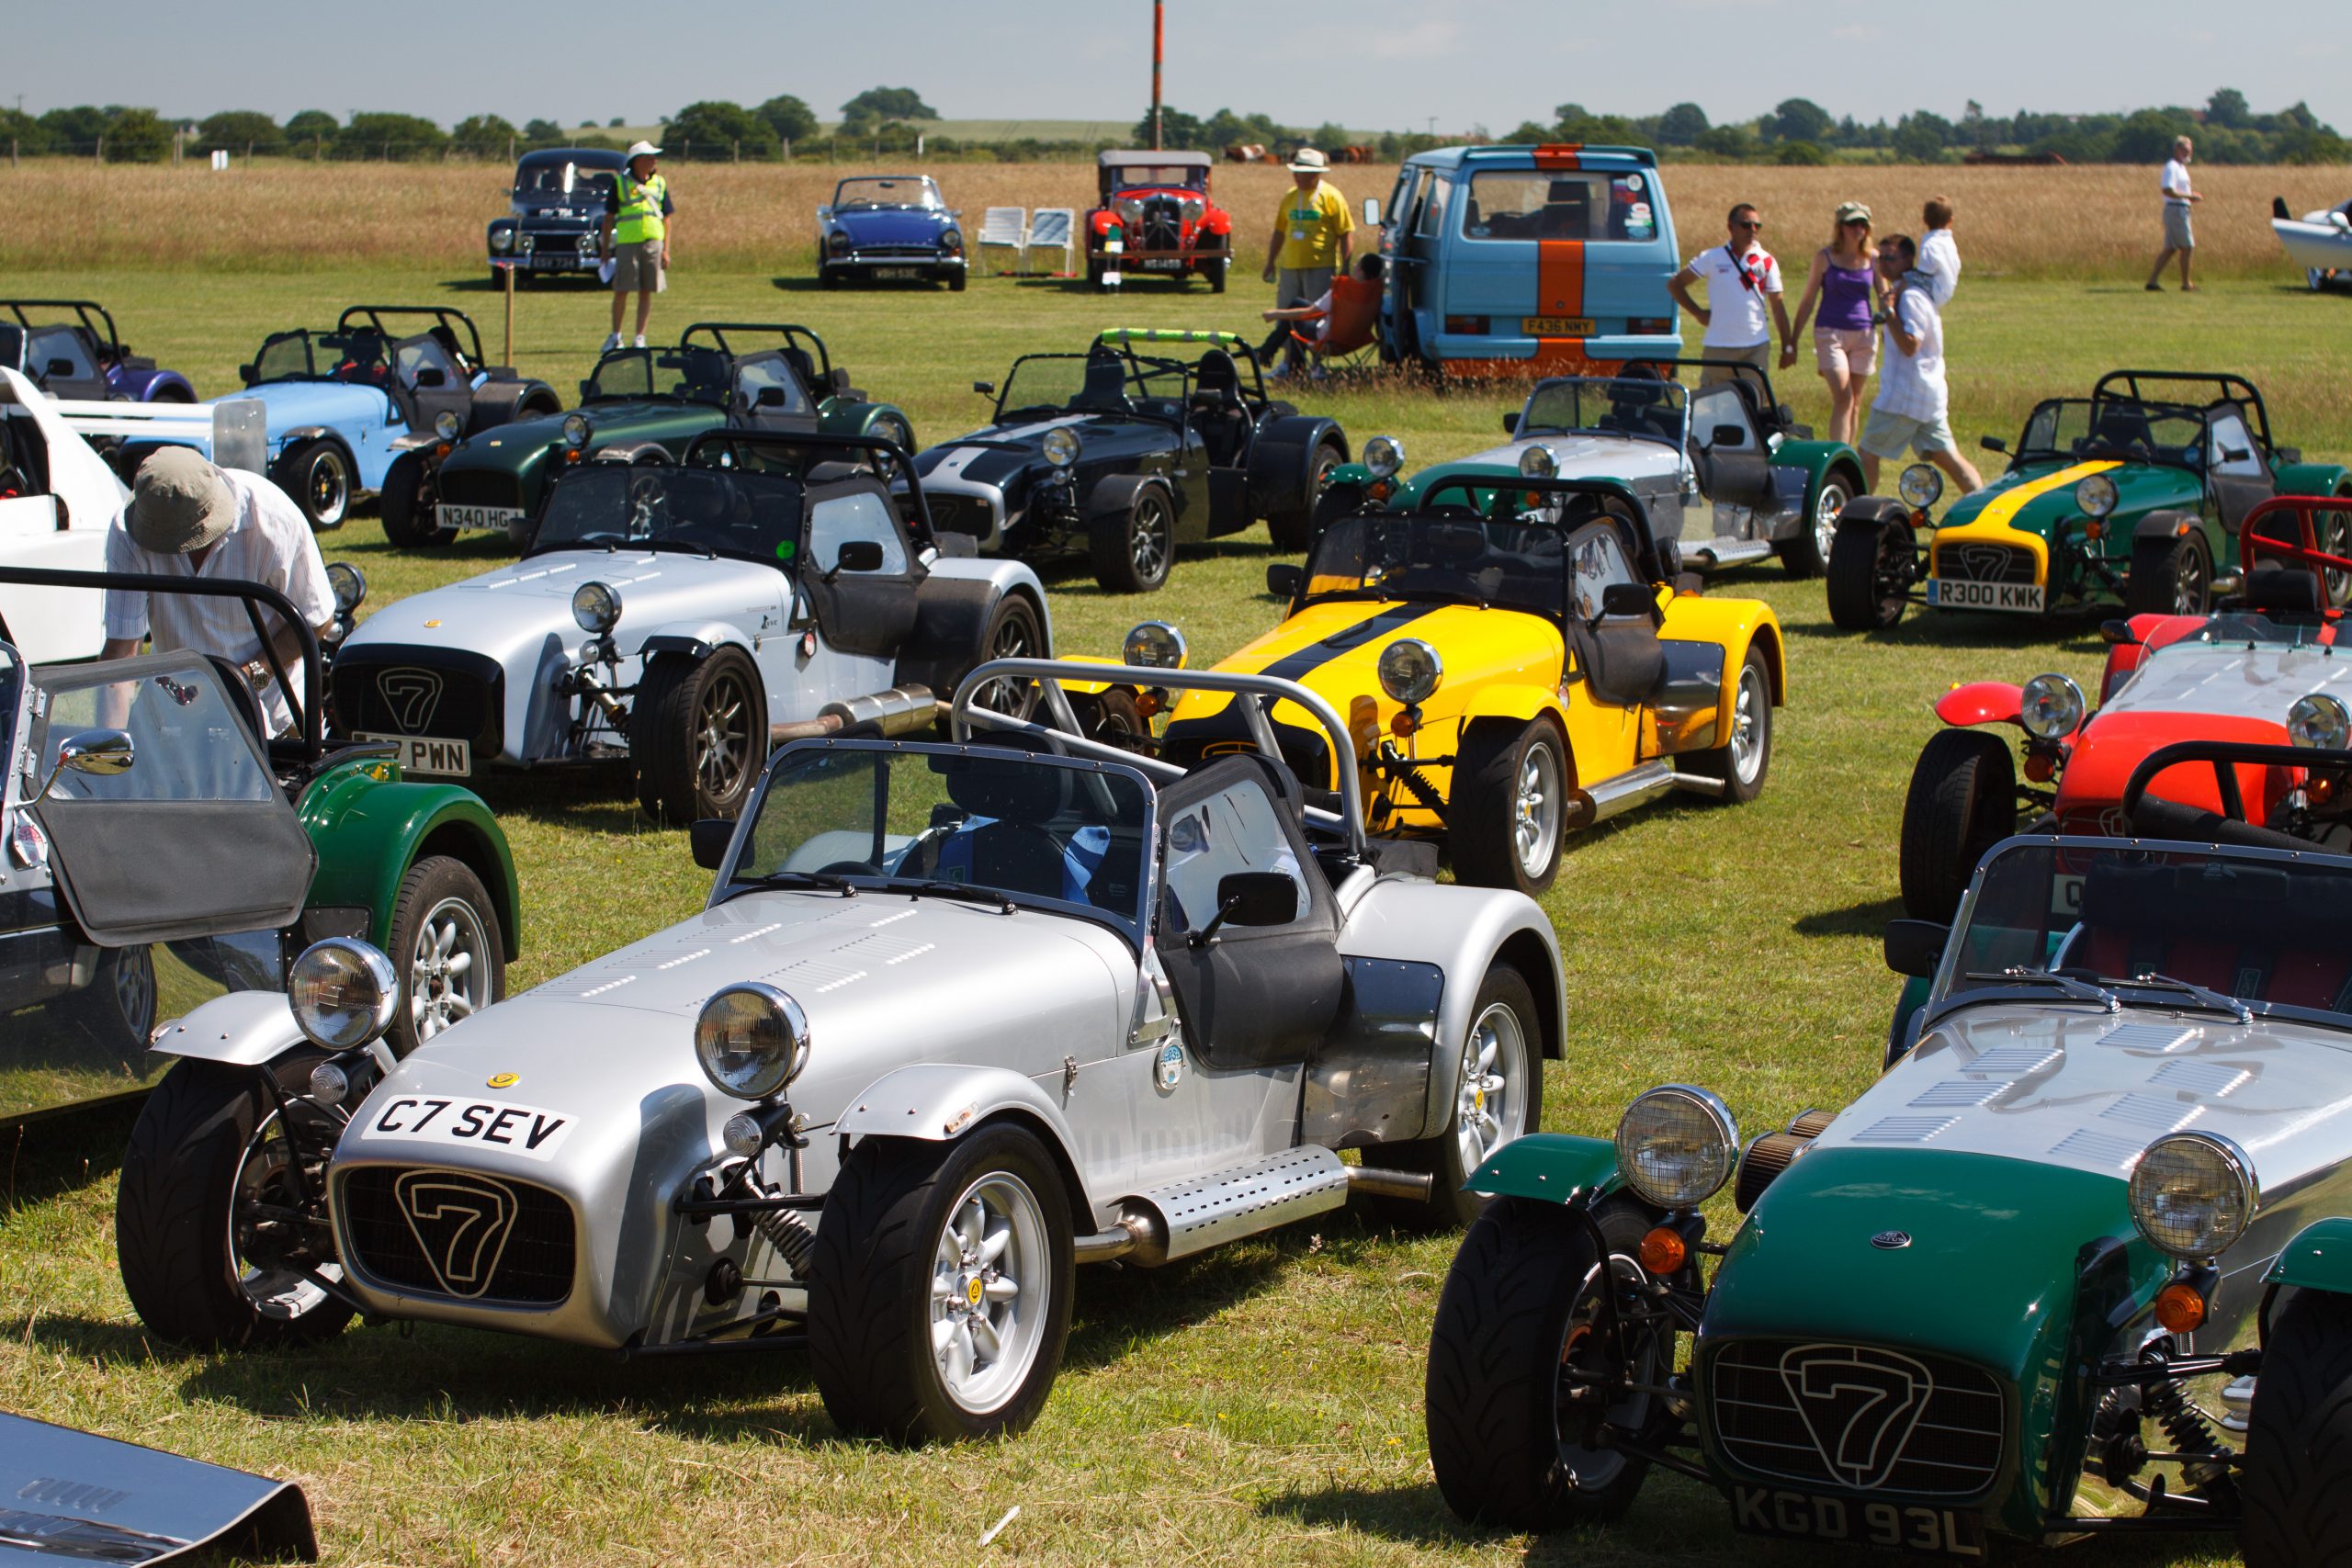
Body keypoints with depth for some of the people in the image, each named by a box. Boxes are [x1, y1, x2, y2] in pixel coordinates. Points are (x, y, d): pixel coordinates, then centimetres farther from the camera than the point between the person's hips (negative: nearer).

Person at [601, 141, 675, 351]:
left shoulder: (659, 183, 10)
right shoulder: (620, 182, 3)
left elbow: (666, 218, 11)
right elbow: (609, 217, 5)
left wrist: (666, 249, 3)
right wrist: (605, 248, 2)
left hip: (653, 242, 2)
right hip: (627, 242, -2)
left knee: (646, 292, 2)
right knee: (621, 291, -1)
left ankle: (640, 337, 9)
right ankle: (615, 336, 13)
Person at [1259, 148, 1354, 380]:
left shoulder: (1331, 197, -4)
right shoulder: (1290, 197, 13)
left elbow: (1347, 234, -6)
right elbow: (1279, 232, 22)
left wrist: (1345, 268, -11)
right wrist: (1271, 262, 18)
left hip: (1320, 267, -6)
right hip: (1290, 265, 6)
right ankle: (1288, 363, 18)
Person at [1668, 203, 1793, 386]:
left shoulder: (1767, 261, 3)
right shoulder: (1712, 258, 0)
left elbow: (1777, 305, 6)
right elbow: (1675, 284, 7)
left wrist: (1788, 346, 2)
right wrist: (1699, 313, -1)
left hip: (1756, 346, 1)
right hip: (1718, 347, -1)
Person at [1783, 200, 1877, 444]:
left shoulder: (1873, 259, 4)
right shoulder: (1825, 257, -1)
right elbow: (1807, 302, 3)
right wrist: (1791, 343, 3)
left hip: (1863, 335, 3)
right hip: (1830, 332, -3)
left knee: (1855, 403, 6)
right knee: (1843, 399, -16)